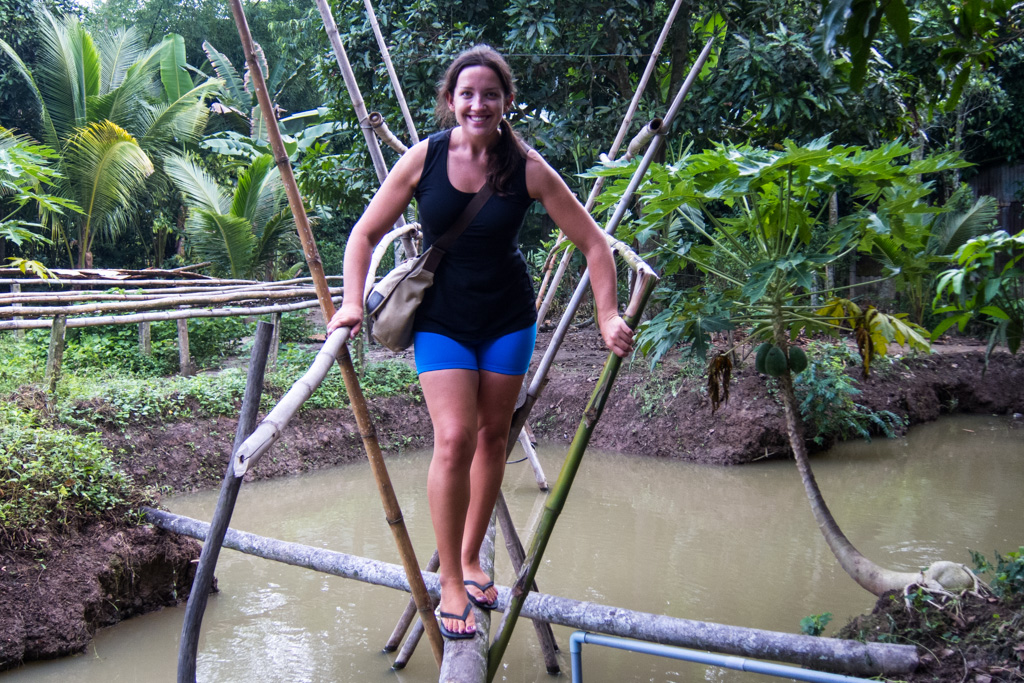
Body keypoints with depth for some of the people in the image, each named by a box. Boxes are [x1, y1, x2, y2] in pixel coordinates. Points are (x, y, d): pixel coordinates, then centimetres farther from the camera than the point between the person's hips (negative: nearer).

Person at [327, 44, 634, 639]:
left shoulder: (527, 168, -11)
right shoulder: (425, 158, -10)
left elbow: (592, 242, -6)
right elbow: (366, 234, -3)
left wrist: (609, 316, -12)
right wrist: (354, 302, -15)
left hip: (508, 320, 1)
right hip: (441, 320, -1)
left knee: (493, 436, 10)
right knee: (455, 439, -13)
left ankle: (472, 557, 31)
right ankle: (451, 583, 2)